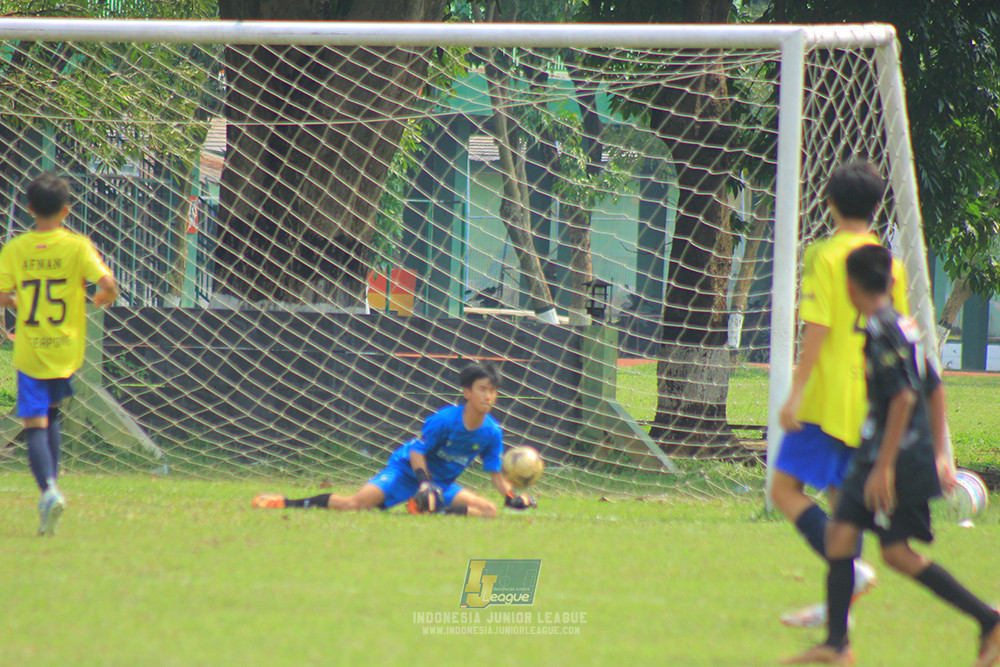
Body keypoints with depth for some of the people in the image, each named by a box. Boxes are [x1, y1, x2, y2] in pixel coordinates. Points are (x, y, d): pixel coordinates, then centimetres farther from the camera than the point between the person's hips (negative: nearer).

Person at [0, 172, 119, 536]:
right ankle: (51, 483, 22)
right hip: (66, 351, 1)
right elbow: (108, 283, -16)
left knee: (35, 424, -1)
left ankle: (48, 488, -23)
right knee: (52, 413, 23)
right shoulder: (77, 246, -7)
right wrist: (103, 297, 7)